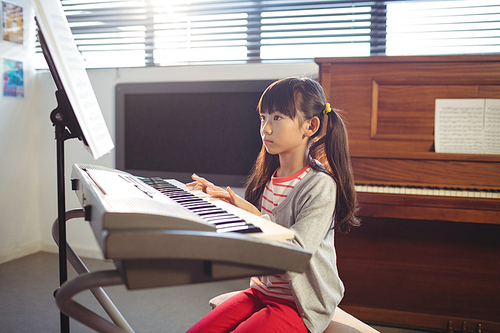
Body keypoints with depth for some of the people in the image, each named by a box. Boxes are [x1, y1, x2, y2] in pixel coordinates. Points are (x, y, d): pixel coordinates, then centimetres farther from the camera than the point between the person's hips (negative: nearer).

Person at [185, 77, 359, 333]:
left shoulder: (321, 186, -18)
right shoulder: (268, 176, 5)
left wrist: (252, 215, -33)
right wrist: (221, 200, -2)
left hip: (299, 306, -6)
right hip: (262, 291, 7)